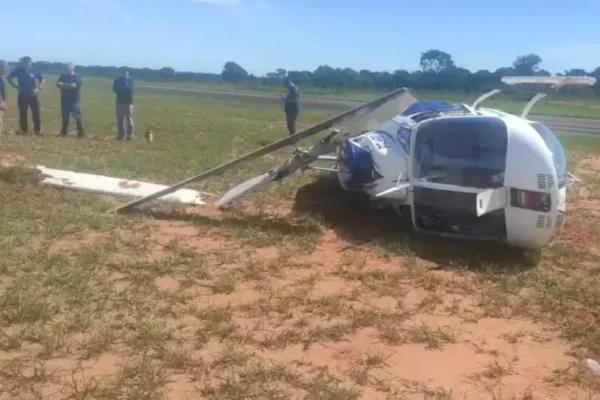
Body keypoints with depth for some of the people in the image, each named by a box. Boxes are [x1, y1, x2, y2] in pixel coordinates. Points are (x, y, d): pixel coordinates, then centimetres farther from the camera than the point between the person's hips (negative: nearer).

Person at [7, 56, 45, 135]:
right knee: (22, 113, 2)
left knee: (36, 112, -2)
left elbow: (42, 80, 11)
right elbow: (9, 78, 9)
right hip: (22, 95, 0)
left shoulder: (34, 72, 1)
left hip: (33, 94, 0)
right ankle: (24, 130, 10)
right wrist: (16, 87, -1)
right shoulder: (18, 71, 0)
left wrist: (38, 88, -1)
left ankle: (38, 129, 4)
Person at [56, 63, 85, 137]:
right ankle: (63, 132, 20)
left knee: (77, 117, -7)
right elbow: (58, 84, 1)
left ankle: (81, 133, -3)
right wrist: (69, 85, -14)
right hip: (65, 100, 5)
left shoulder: (77, 76, -3)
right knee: (65, 117, 11)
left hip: (74, 100, -5)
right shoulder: (63, 76, 11)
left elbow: (74, 85, -17)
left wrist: (63, 85, -5)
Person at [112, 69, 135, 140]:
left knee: (129, 120, -6)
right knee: (119, 120, 2)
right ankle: (121, 135, 8)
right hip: (120, 102, 2)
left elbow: (131, 88, -10)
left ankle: (130, 135, -4)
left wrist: (121, 89, -4)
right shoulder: (118, 80, 10)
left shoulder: (132, 80, 5)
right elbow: (115, 89, -4)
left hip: (129, 102, -2)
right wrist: (126, 88, -10)